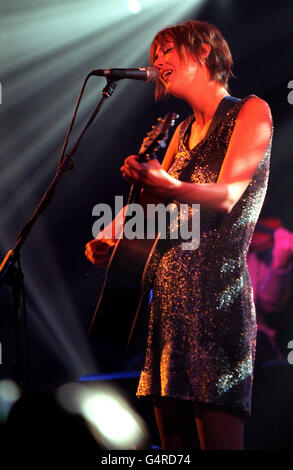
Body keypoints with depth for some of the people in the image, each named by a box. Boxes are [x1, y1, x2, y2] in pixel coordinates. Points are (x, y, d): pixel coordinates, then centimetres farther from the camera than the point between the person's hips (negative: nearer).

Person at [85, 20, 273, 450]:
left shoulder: (251, 111, 0)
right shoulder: (184, 130, 22)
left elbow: (226, 197, -12)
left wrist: (166, 186, -28)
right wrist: (106, 237, 5)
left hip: (216, 289, -8)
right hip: (168, 292, 8)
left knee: (218, 438, -13)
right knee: (170, 432, 6)